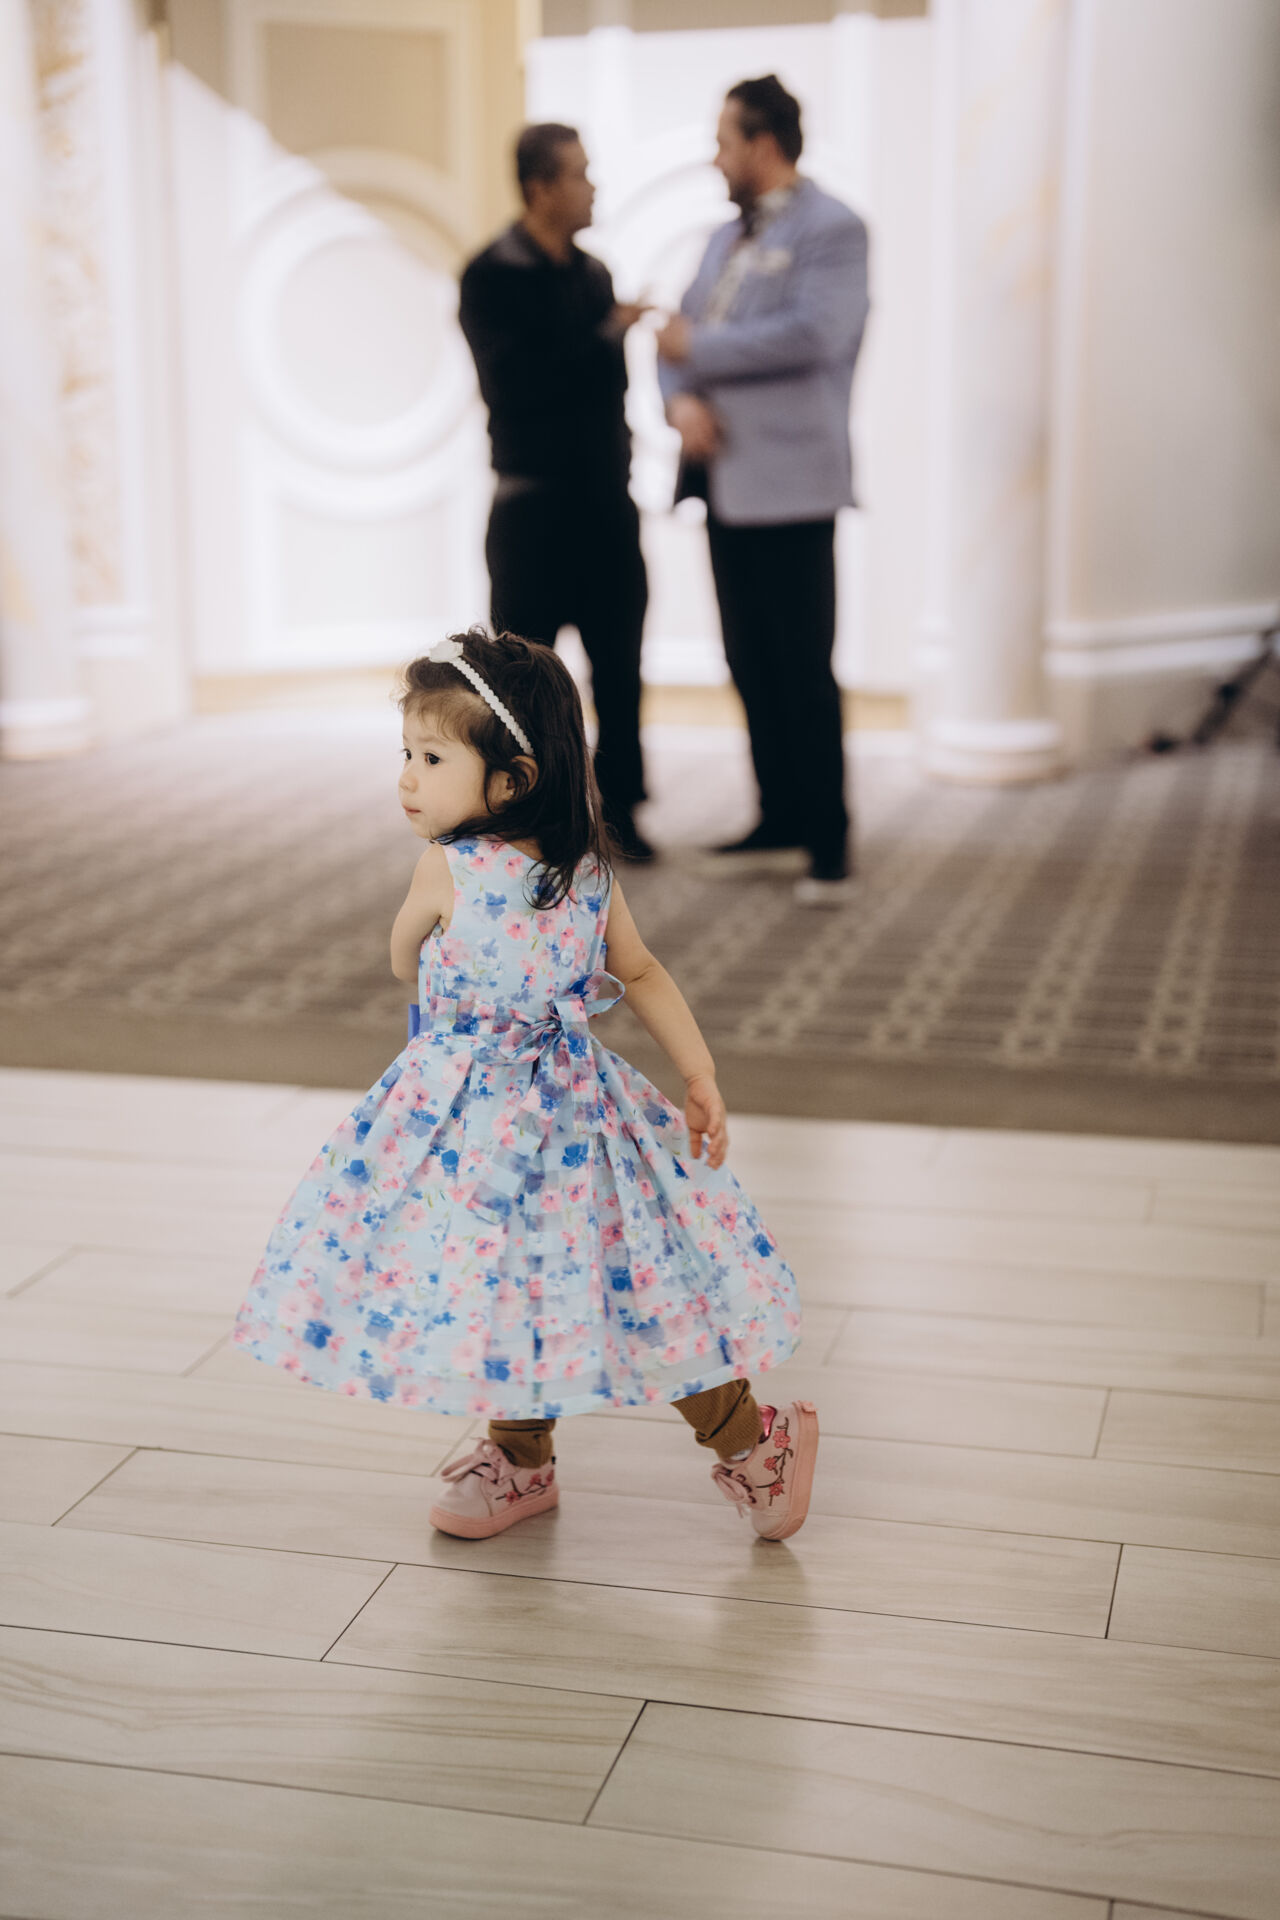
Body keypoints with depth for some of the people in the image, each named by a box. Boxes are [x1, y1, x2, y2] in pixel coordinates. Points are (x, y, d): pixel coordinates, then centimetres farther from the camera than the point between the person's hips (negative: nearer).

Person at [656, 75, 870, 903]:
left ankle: (830, 843, 2)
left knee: (804, 671, -5)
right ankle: (781, 817, 22)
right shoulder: (728, 236, 19)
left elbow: (811, 335, -21)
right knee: (751, 666, 11)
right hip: (727, 478, 8)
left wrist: (698, 349, -13)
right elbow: (681, 334, 17)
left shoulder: (831, 229, -6)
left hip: (788, 483, -8)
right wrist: (681, 397, -5)